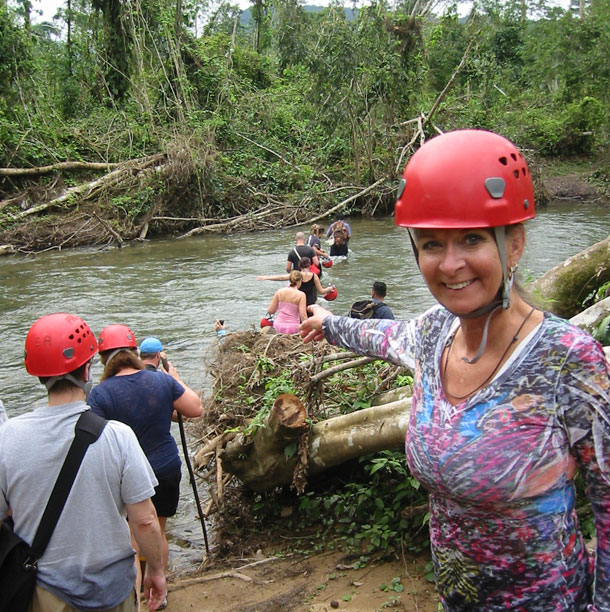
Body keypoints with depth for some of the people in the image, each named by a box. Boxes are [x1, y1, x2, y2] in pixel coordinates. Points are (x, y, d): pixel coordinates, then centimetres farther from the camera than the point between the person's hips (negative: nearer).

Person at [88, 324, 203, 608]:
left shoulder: (100, 394, -17)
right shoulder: (162, 380, -8)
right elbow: (195, 409, 1)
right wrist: (176, 378, 10)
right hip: (166, 471, 3)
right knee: (157, 531, 20)